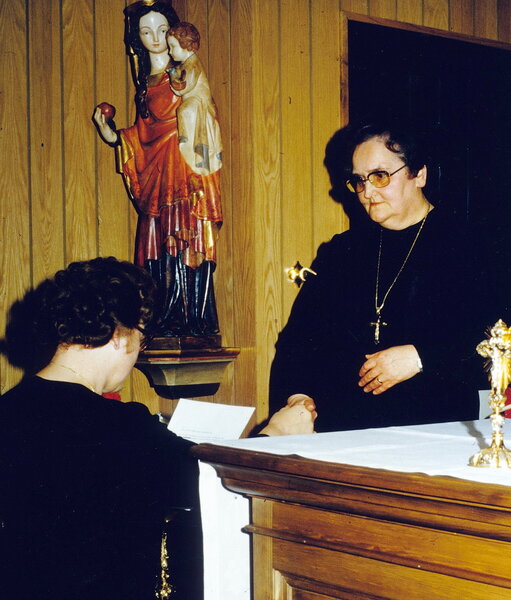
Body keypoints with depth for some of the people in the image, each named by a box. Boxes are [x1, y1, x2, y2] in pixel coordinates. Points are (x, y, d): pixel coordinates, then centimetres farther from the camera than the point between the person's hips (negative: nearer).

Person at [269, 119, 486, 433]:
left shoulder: (467, 243, 6)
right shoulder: (341, 251, 20)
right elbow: (299, 335, 15)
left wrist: (419, 357, -12)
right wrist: (296, 396, -4)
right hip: (338, 417, 4)